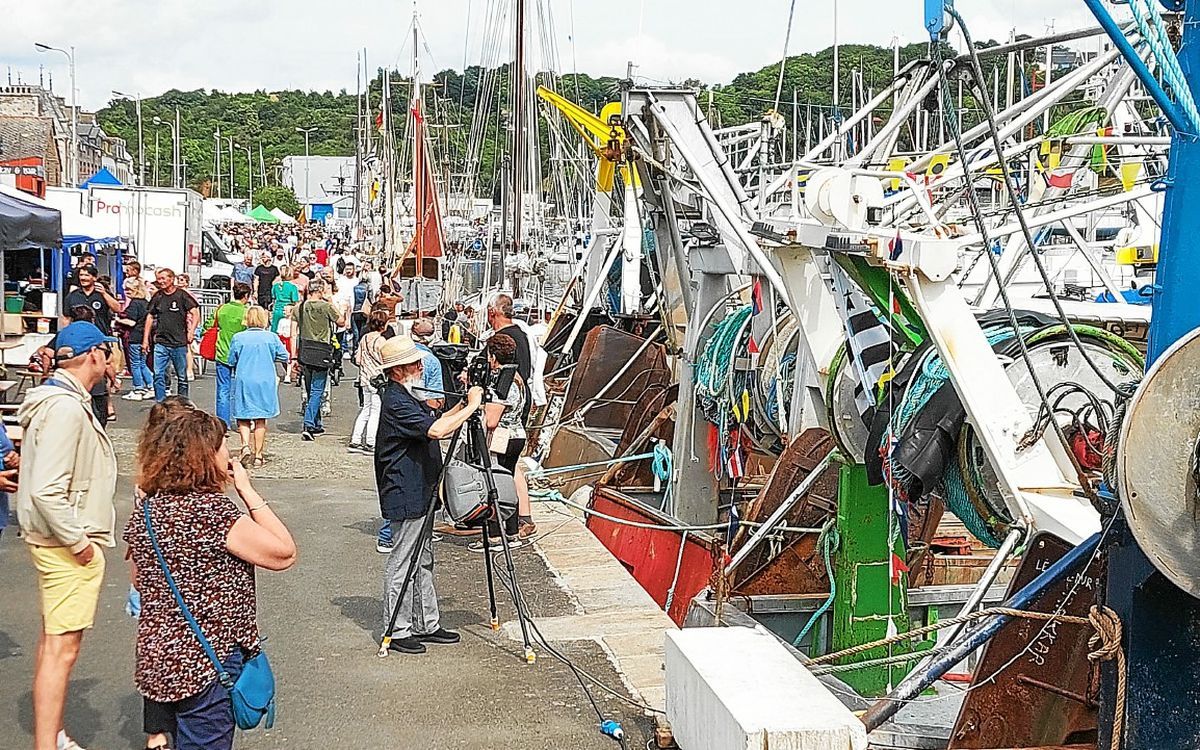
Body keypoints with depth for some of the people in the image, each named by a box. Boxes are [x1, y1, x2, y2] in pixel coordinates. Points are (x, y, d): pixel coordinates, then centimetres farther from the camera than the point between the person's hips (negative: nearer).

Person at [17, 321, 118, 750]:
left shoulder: (61, 400, 10)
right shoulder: (66, 409, -23)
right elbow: (46, 490, -29)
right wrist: (78, 541, -21)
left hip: (58, 540, 11)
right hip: (67, 545, -11)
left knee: (53, 639, 20)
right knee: (62, 647, -7)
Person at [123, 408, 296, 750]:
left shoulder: (145, 511, 5)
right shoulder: (214, 510, -20)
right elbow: (285, 553, -15)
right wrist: (248, 491, -11)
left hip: (153, 663, 8)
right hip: (205, 668, -8)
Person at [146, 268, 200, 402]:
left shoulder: (182, 295, -3)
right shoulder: (157, 297, 7)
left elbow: (195, 314, -4)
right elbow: (150, 317, 14)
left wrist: (191, 332, -15)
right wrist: (145, 339, 11)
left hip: (179, 342, -3)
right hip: (161, 342, 3)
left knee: (182, 376, 6)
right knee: (158, 375, -5)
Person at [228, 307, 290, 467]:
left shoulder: (238, 338, -3)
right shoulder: (272, 337, -4)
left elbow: (231, 361, 4)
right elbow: (285, 357, 2)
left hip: (243, 382, 0)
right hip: (265, 382, 0)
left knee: (243, 418, 9)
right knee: (260, 420, 7)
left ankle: (246, 445, -13)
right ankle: (258, 455, 9)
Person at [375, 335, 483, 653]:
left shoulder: (407, 397, 13)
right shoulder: (395, 402, -20)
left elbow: (435, 421, 21)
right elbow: (436, 430, -30)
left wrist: (462, 404, 5)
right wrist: (471, 406, -20)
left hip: (419, 494, 11)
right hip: (405, 498, -10)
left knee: (423, 561, 15)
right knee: (401, 564, -1)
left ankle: (427, 624, 24)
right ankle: (396, 631, 7)